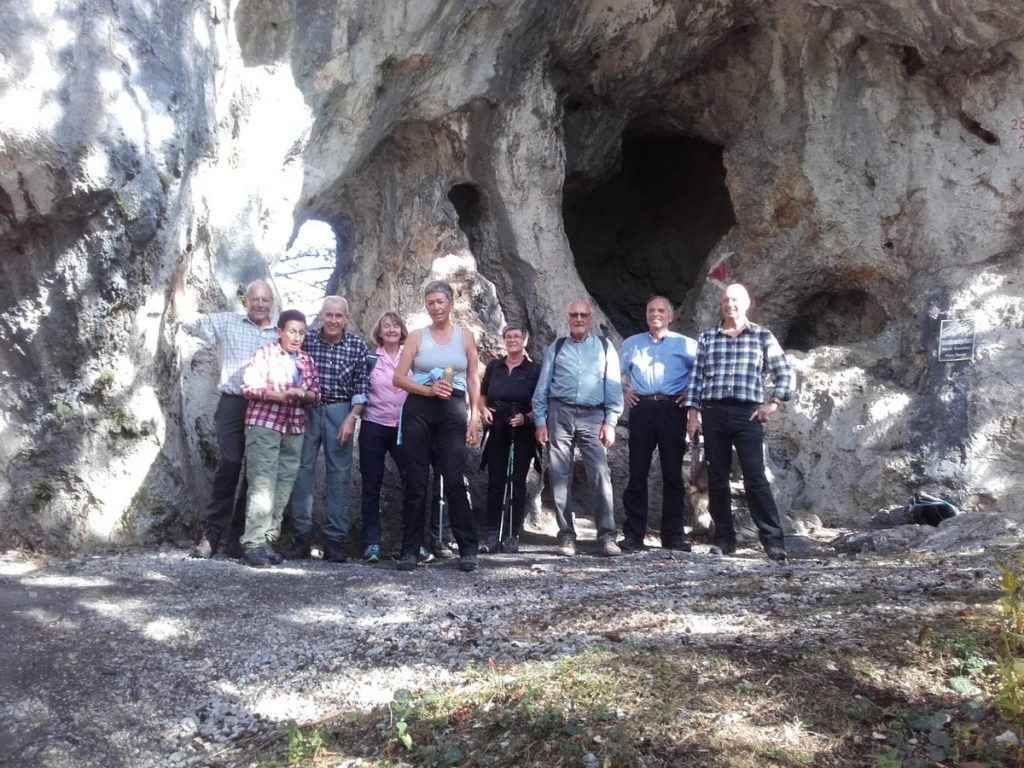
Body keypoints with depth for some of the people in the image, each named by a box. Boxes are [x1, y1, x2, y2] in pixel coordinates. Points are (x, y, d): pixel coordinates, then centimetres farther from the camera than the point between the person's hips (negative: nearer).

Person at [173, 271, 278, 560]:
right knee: (229, 467, -11)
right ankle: (211, 533, -3)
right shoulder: (226, 323, 9)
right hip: (234, 405, -3)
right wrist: (179, 277, -2)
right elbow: (185, 316, 4)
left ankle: (238, 535, 14)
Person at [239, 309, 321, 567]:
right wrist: (276, 394, -19)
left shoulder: (307, 361, 15)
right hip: (264, 425, -5)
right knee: (262, 485, -10)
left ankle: (267, 540, 10)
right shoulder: (265, 352, 1)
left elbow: (316, 396, 11)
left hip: (295, 429, 5)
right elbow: (248, 386, -8)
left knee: (283, 487, 3)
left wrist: (303, 394, -10)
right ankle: (253, 544, -9)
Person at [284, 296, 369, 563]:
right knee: (302, 468, -1)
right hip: (307, 409, 1)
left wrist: (351, 418, -9)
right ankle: (302, 535, 7)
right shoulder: (306, 340, 1)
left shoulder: (357, 346, -1)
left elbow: (361, 386, -1)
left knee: (339, 472, 0)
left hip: (340, 411, 0)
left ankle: (334, 539, 5)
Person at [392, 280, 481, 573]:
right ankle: (410, 550, 8)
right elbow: (398, 378, 1)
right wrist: (429, 390, -13)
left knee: (455, 480, -7)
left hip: (453, 411, 0)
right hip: (419, 410, 1)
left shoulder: (465, 337, 9)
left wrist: (474, 418, 0)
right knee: (415, 481, 2)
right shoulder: (417, 336, 7)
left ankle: (468, 549, 1)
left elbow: (474, 381, 8)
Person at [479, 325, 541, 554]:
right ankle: (492, 535, 4)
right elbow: (482, 395, 16)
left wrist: (526, 418, -17)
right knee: (495, 482, 0)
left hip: (522, 433, -2)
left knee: (517, 482, 0)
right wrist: (483, 409, -4)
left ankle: (512, 535, 5)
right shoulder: (494, 366, 10)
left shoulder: (534, 370, 2)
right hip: (497, 431, 2)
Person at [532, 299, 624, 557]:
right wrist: (540, 421, 3)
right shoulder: (556, 348, 12)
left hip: (593, 416, -1)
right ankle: (566, 536, 6)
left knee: (600, 475, -10)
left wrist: (610, 421, -1)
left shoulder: (604, 346, 11)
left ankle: (607, 536, -7)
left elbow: (613, 386, 7)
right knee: (559, 476, 0)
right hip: (560, 413, 1)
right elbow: (542, 387, 11)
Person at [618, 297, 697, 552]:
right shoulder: (631, 344, 17)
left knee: (673, 474, 2)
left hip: (672, 409, -1)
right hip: (641, 409, 2)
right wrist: (622, 393, 12)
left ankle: (673, 536, 7)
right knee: (637, 474, 0)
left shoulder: (685, 344, 9)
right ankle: (633, 535, 4)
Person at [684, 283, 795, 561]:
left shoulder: (762, 336, 7)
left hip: (748, 413, -2)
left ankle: (773, 540, -3)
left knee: (755, 478, -8)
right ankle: (724, 539, 13)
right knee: (716, 478, 4)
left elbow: (784, 373, 8)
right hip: (713, 413, 2)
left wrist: (773, 402, -3)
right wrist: (693, 412, 2)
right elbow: (697, 376, 9)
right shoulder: (707, 337, 11)